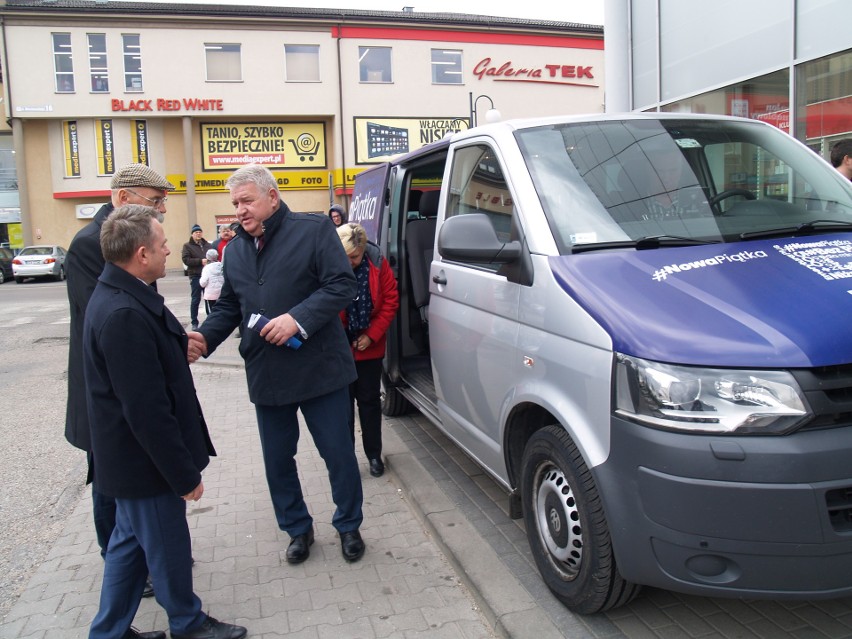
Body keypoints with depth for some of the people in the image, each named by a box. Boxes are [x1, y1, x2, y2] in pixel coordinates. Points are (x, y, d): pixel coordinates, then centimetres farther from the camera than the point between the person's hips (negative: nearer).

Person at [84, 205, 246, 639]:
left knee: (131, 542, 23)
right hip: (145, 460, -10)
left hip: (131, 455, 10)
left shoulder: (118, 296, 3)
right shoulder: (125, 314, -29)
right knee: (168, 547, 11)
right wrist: (185, 474, -20)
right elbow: (146, 409, -27)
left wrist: (178, 348, 8)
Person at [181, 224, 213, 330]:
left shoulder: (208, 245, 11)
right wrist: (200, 261, -16)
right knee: (195, 300, 2)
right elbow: (185, 260, -9)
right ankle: (194, 323, 9)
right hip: (195, 276, -3)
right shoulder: (187, 246, 2)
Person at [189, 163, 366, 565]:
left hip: (320, 369, -5)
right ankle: (298, 530, 35)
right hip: (266, 377, 5)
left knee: (338, 453, 8)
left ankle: (349, 527, 30)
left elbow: (342, 285, -13)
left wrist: (298, 318, -23)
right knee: (277, 461, 14)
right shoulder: (235, 250, 12)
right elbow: (228, 307, 15)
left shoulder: (314, 230, -7)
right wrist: (204, 338, -4)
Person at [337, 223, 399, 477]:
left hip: (369, 347, 2)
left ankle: (374, 454, 26)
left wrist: (372, 335, -8)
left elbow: (391, 300, -4)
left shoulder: (378, 264, -11)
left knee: (370, 400, 12)